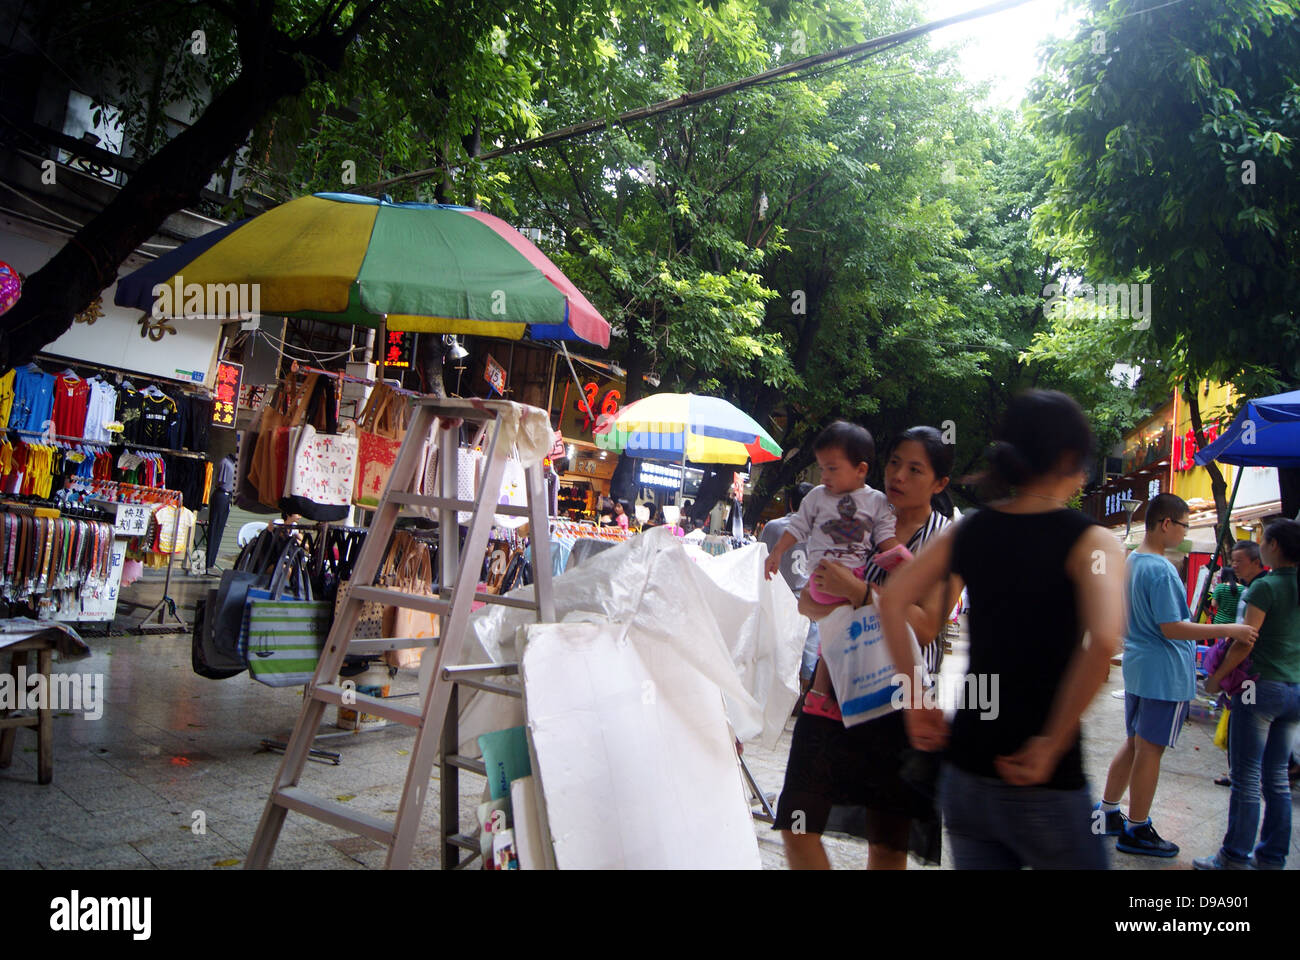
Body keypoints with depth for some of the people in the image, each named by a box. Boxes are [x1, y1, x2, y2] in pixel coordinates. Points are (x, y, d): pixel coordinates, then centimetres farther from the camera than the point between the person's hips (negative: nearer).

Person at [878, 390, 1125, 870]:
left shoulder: (966, 530, 4)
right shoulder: (1088, 540, -9)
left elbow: (892, 600, -1)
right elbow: (1103, 640, -25)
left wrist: (916, 701, 3)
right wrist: (1054, 743, -16)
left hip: (966, 763, 4)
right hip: (1045, 784, -4)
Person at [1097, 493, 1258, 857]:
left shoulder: (1131, 562, 9)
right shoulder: (1161, 570, -20)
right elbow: (1171, 627, -21)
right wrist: (1228, 630, -16)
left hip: (1137, 667, 9)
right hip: (1165, 673, -9)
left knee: (1133, 743, 17)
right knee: (1150, 750, 1)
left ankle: (1107, 814, 24)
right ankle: (1136, 831, 11)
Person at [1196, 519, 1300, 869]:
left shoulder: (1265, 586, -13)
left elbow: (1246, 642, -17)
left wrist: (1216, 678, -7)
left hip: (1263, 686, -7)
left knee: (1247, 777, -1)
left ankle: (1235, 857, 5)